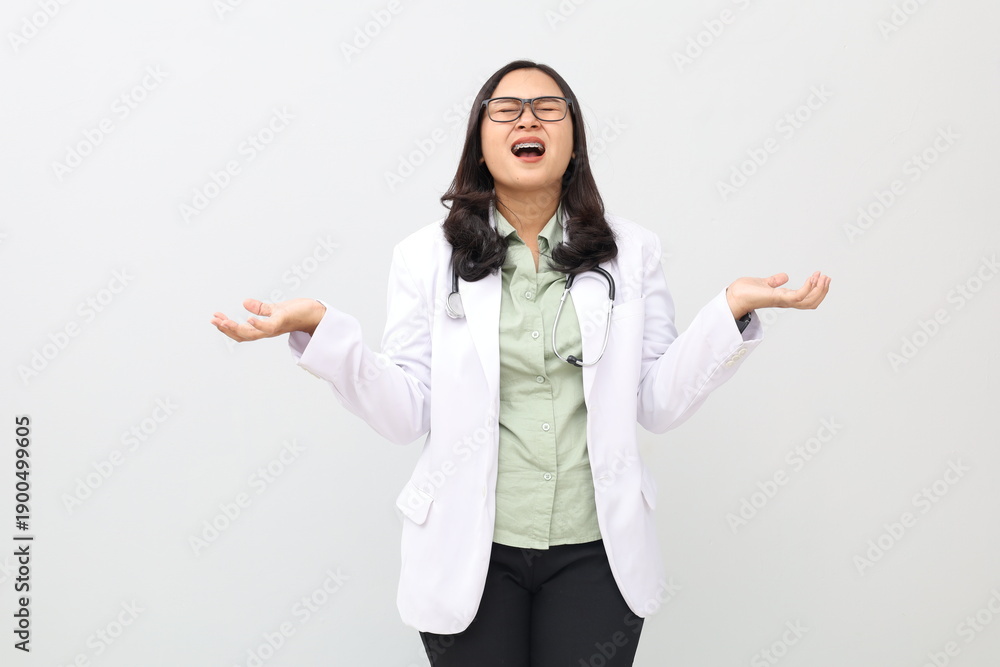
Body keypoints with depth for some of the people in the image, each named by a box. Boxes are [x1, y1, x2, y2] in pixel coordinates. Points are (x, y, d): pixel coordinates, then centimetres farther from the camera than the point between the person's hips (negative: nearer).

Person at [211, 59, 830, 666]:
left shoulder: (632, 250, 2)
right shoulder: (427, 256, -1)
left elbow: (658, 404, -1)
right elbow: (407, 414, -7)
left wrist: (732, 310, -13)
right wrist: (320, 327, -19)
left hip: (595, 550, 1)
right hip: (470, 551, -1)